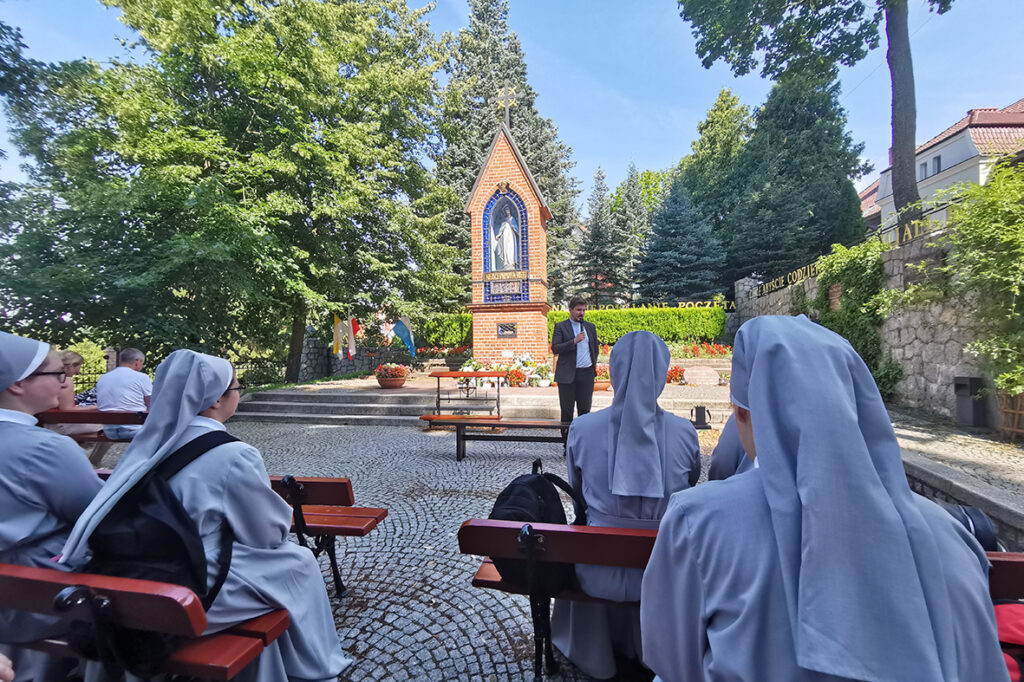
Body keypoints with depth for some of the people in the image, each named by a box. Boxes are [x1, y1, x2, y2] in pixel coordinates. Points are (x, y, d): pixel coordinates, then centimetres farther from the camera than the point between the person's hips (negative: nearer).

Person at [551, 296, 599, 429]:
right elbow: (555, 348, -10)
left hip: (586, 373, 3)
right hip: (567, 374, -3)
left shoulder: (590, 327, 13)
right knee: (567, 409, 4)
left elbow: (595, 348, 22)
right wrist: (574, 341, -17)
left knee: (585, 408, 8)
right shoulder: (560, 327, 0)